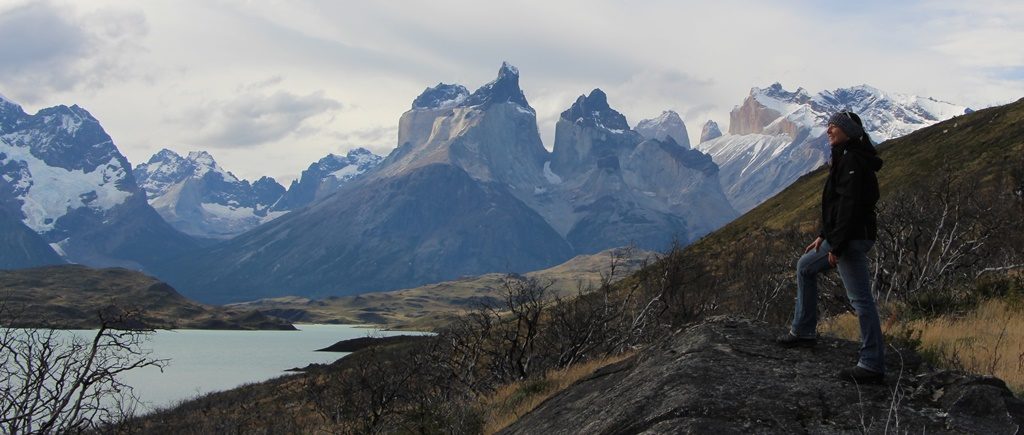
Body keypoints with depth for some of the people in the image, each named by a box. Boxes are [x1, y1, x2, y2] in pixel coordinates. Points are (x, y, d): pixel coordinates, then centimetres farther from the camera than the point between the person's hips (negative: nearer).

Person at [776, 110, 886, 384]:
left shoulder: (852, 161, -16)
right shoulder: (844, 159, 17)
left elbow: (850, 205, -23)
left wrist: (836, 246, -22)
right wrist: (824, 236, 19)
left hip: (852, 239, -12)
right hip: (839, 237, 12)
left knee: (860, 299, -9)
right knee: (805, 267, 25)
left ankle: (873, 366, -7)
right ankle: (803, 332, 31)